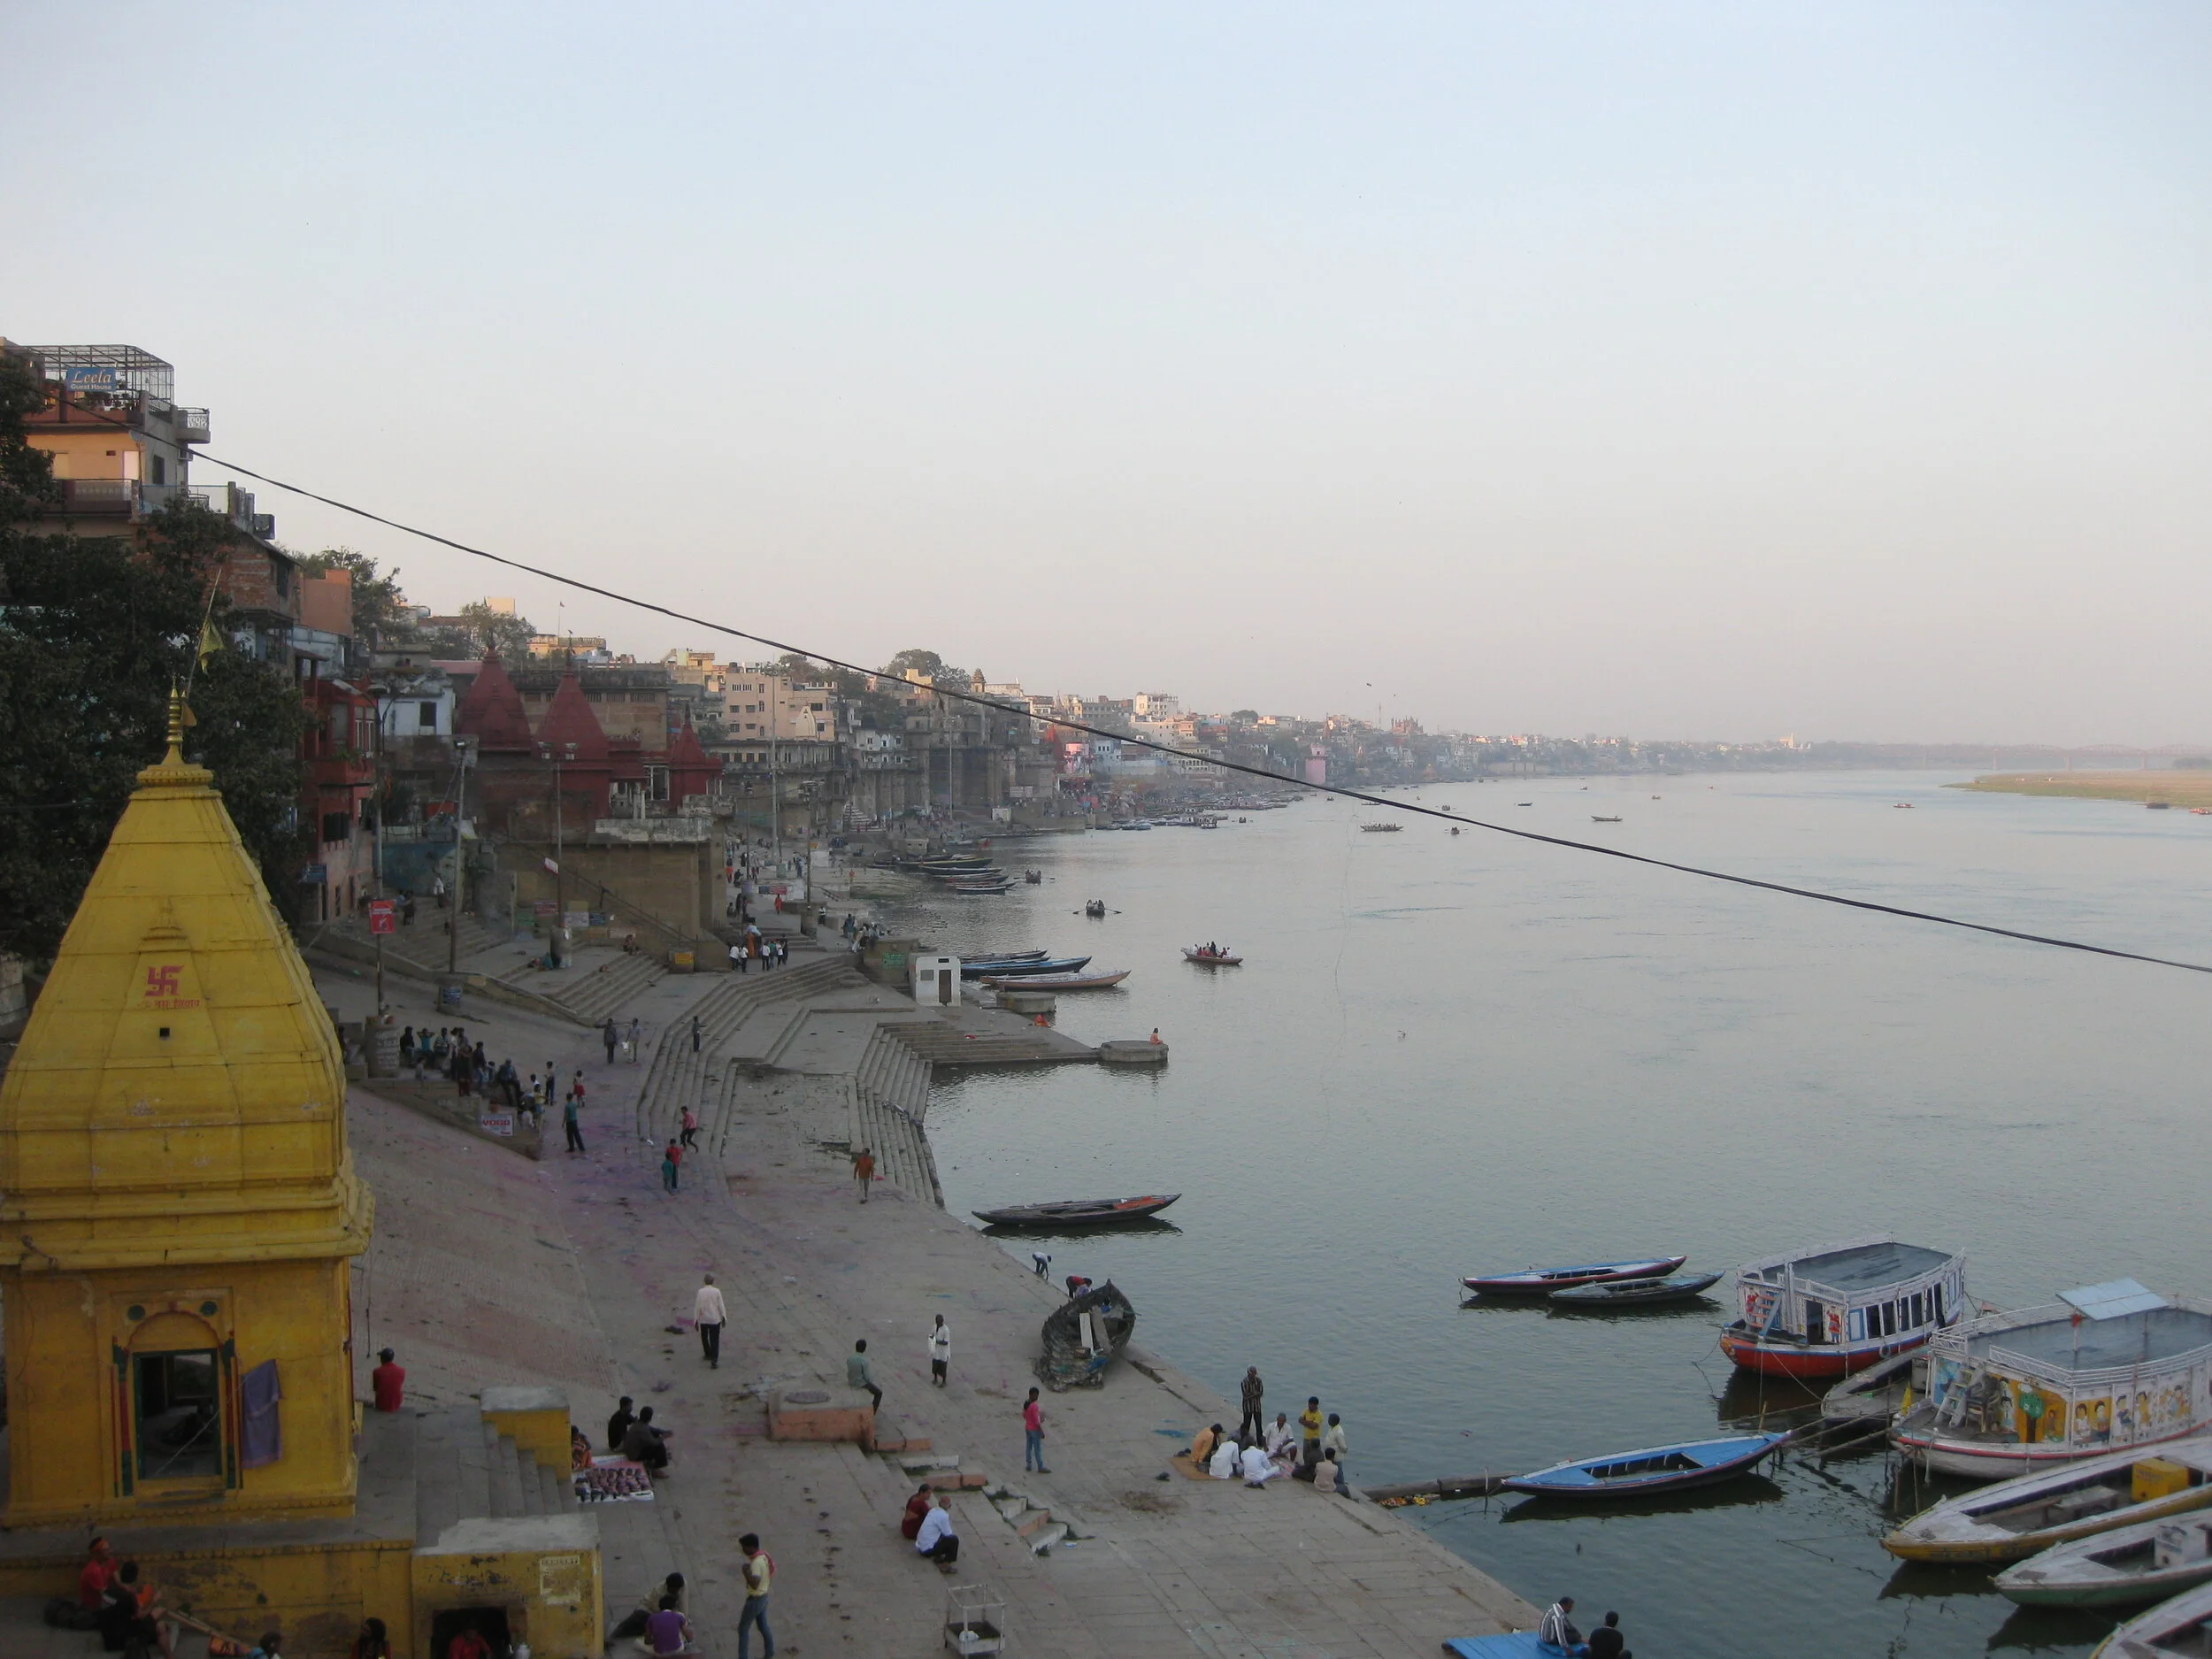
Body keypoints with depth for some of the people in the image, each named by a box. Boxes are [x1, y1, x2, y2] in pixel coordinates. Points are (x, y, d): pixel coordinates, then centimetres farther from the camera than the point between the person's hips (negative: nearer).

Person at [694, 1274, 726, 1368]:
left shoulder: (701, 1292, -10)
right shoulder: (717, 1291, -10)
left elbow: (697, 1306, -8)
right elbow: (721, 1305, -7)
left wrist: (695, 1320, 1)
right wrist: (724, 1318, 3)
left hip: (703, 1320, 1)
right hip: (715, 1320, -1)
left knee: (704, 1338, 24)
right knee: (714, 1340, 2)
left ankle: (708, 1354, 42)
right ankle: (714, 1361, -9)